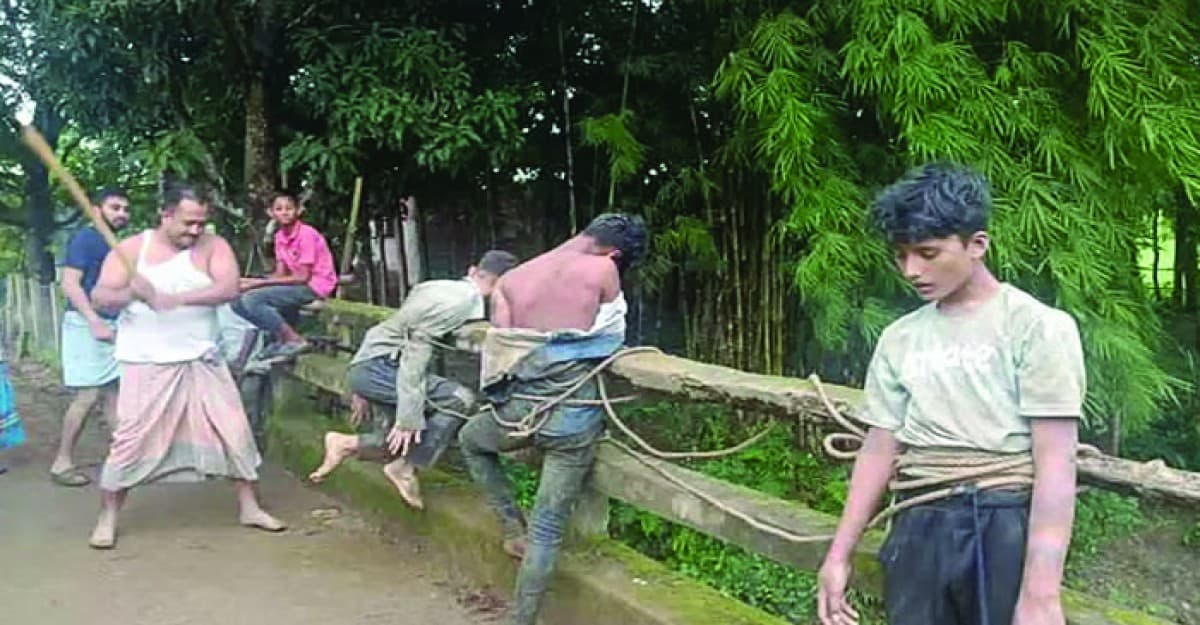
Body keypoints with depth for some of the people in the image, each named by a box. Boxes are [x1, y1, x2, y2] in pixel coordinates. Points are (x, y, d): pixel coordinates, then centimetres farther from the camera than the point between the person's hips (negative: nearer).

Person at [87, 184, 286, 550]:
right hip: (147, 365, -2)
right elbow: (99, 298, -5)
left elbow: (229, 288, -17)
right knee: (131, 441, -2)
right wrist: (131, 292, -27)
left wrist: (177, 298, -28)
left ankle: (249, 508, 16)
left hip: (202, 362, 2)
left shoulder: (213, 247, -1)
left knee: (234, 430, 2)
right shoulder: (131, 250, -1)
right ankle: (106, 520, 15)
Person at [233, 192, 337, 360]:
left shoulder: (306, 234, -18)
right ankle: (281, 339, 3)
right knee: (238, 301, 2)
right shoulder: (280, 236, 7)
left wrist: (260, 282, -19)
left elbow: (302, 277, -20)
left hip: (315, 286, -9)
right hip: (298, 282, 9)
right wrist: (252, 282, -12)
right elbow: (280, 273, 6)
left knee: (252, 300, -22)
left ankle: (294, 340, -12)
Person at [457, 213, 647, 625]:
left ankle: (513, 530, 28)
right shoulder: (604, 271, -4)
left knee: (470, 440, 35)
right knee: (547, 531, 8)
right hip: (573, 421, -2)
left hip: (517, 411, 3)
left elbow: (496, 353, 4)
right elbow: (612, 338, 8)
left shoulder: (510, 280, 7)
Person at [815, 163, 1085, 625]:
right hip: (919, 530, 4)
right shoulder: (899, 339, 10)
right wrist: (839, 555, 9)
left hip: (1006, 528, -4)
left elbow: (1056, 466, -11)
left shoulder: (1037, 327, -5)